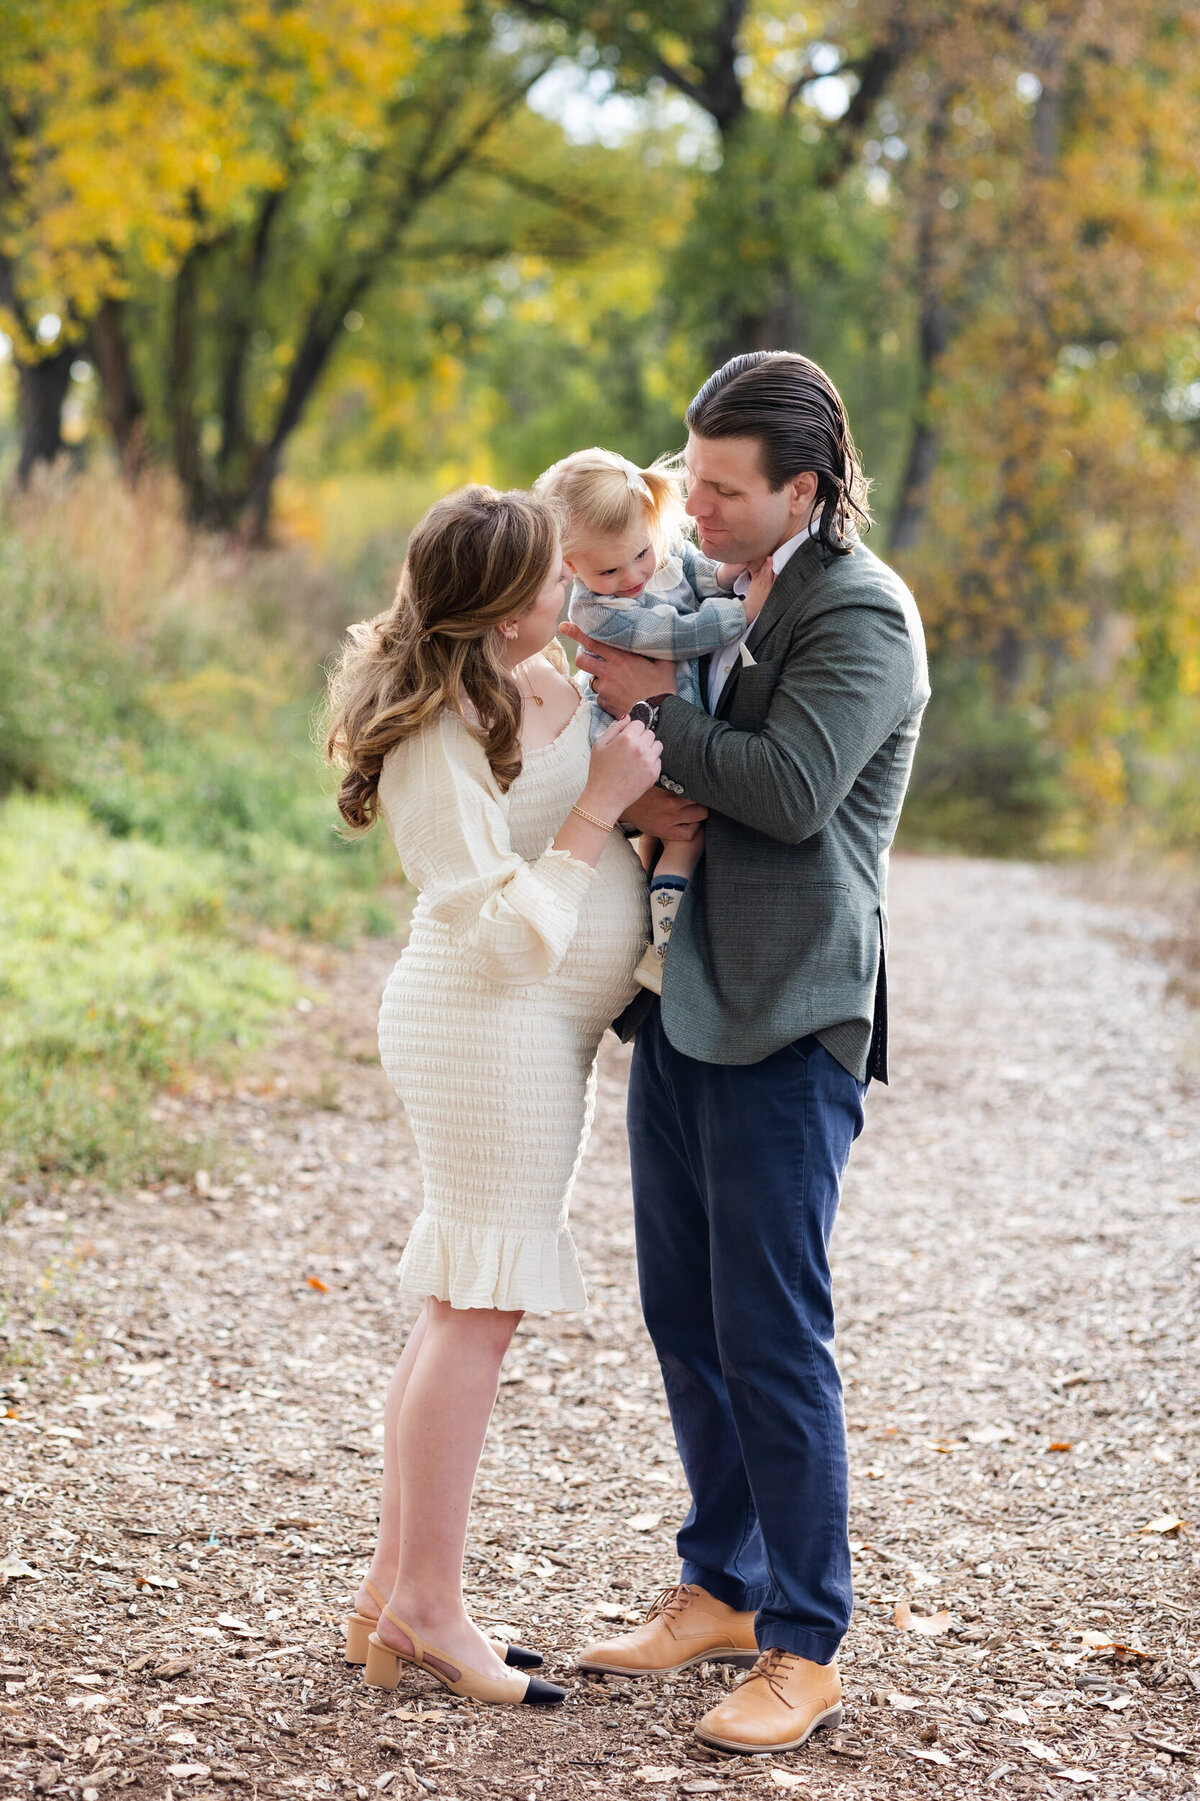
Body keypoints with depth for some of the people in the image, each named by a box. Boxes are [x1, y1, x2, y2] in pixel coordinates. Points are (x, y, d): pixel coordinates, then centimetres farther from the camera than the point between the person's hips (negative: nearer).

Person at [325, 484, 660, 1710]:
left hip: (535, 1028, 10)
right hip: (490, 1027, -10)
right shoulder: (439, 747, -22)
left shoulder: (540, 673, 6)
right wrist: (600, 805, -21)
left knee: (459, 1308, 12)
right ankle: (427, 1612, 2)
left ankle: (393, 1594, 19)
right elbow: (509, 934, -24)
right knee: (478, 1309, -6)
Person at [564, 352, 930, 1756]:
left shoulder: (860, 614, -11)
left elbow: (792, 787, -23)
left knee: (771, 1338, -5)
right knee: (686, 1320, 14)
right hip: (684, 1003, 9)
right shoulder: (724, 588, 15)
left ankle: (806, 1650, 6)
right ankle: (723, 1590, 28)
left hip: (786, 1022, -9)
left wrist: (654, 705, -12)